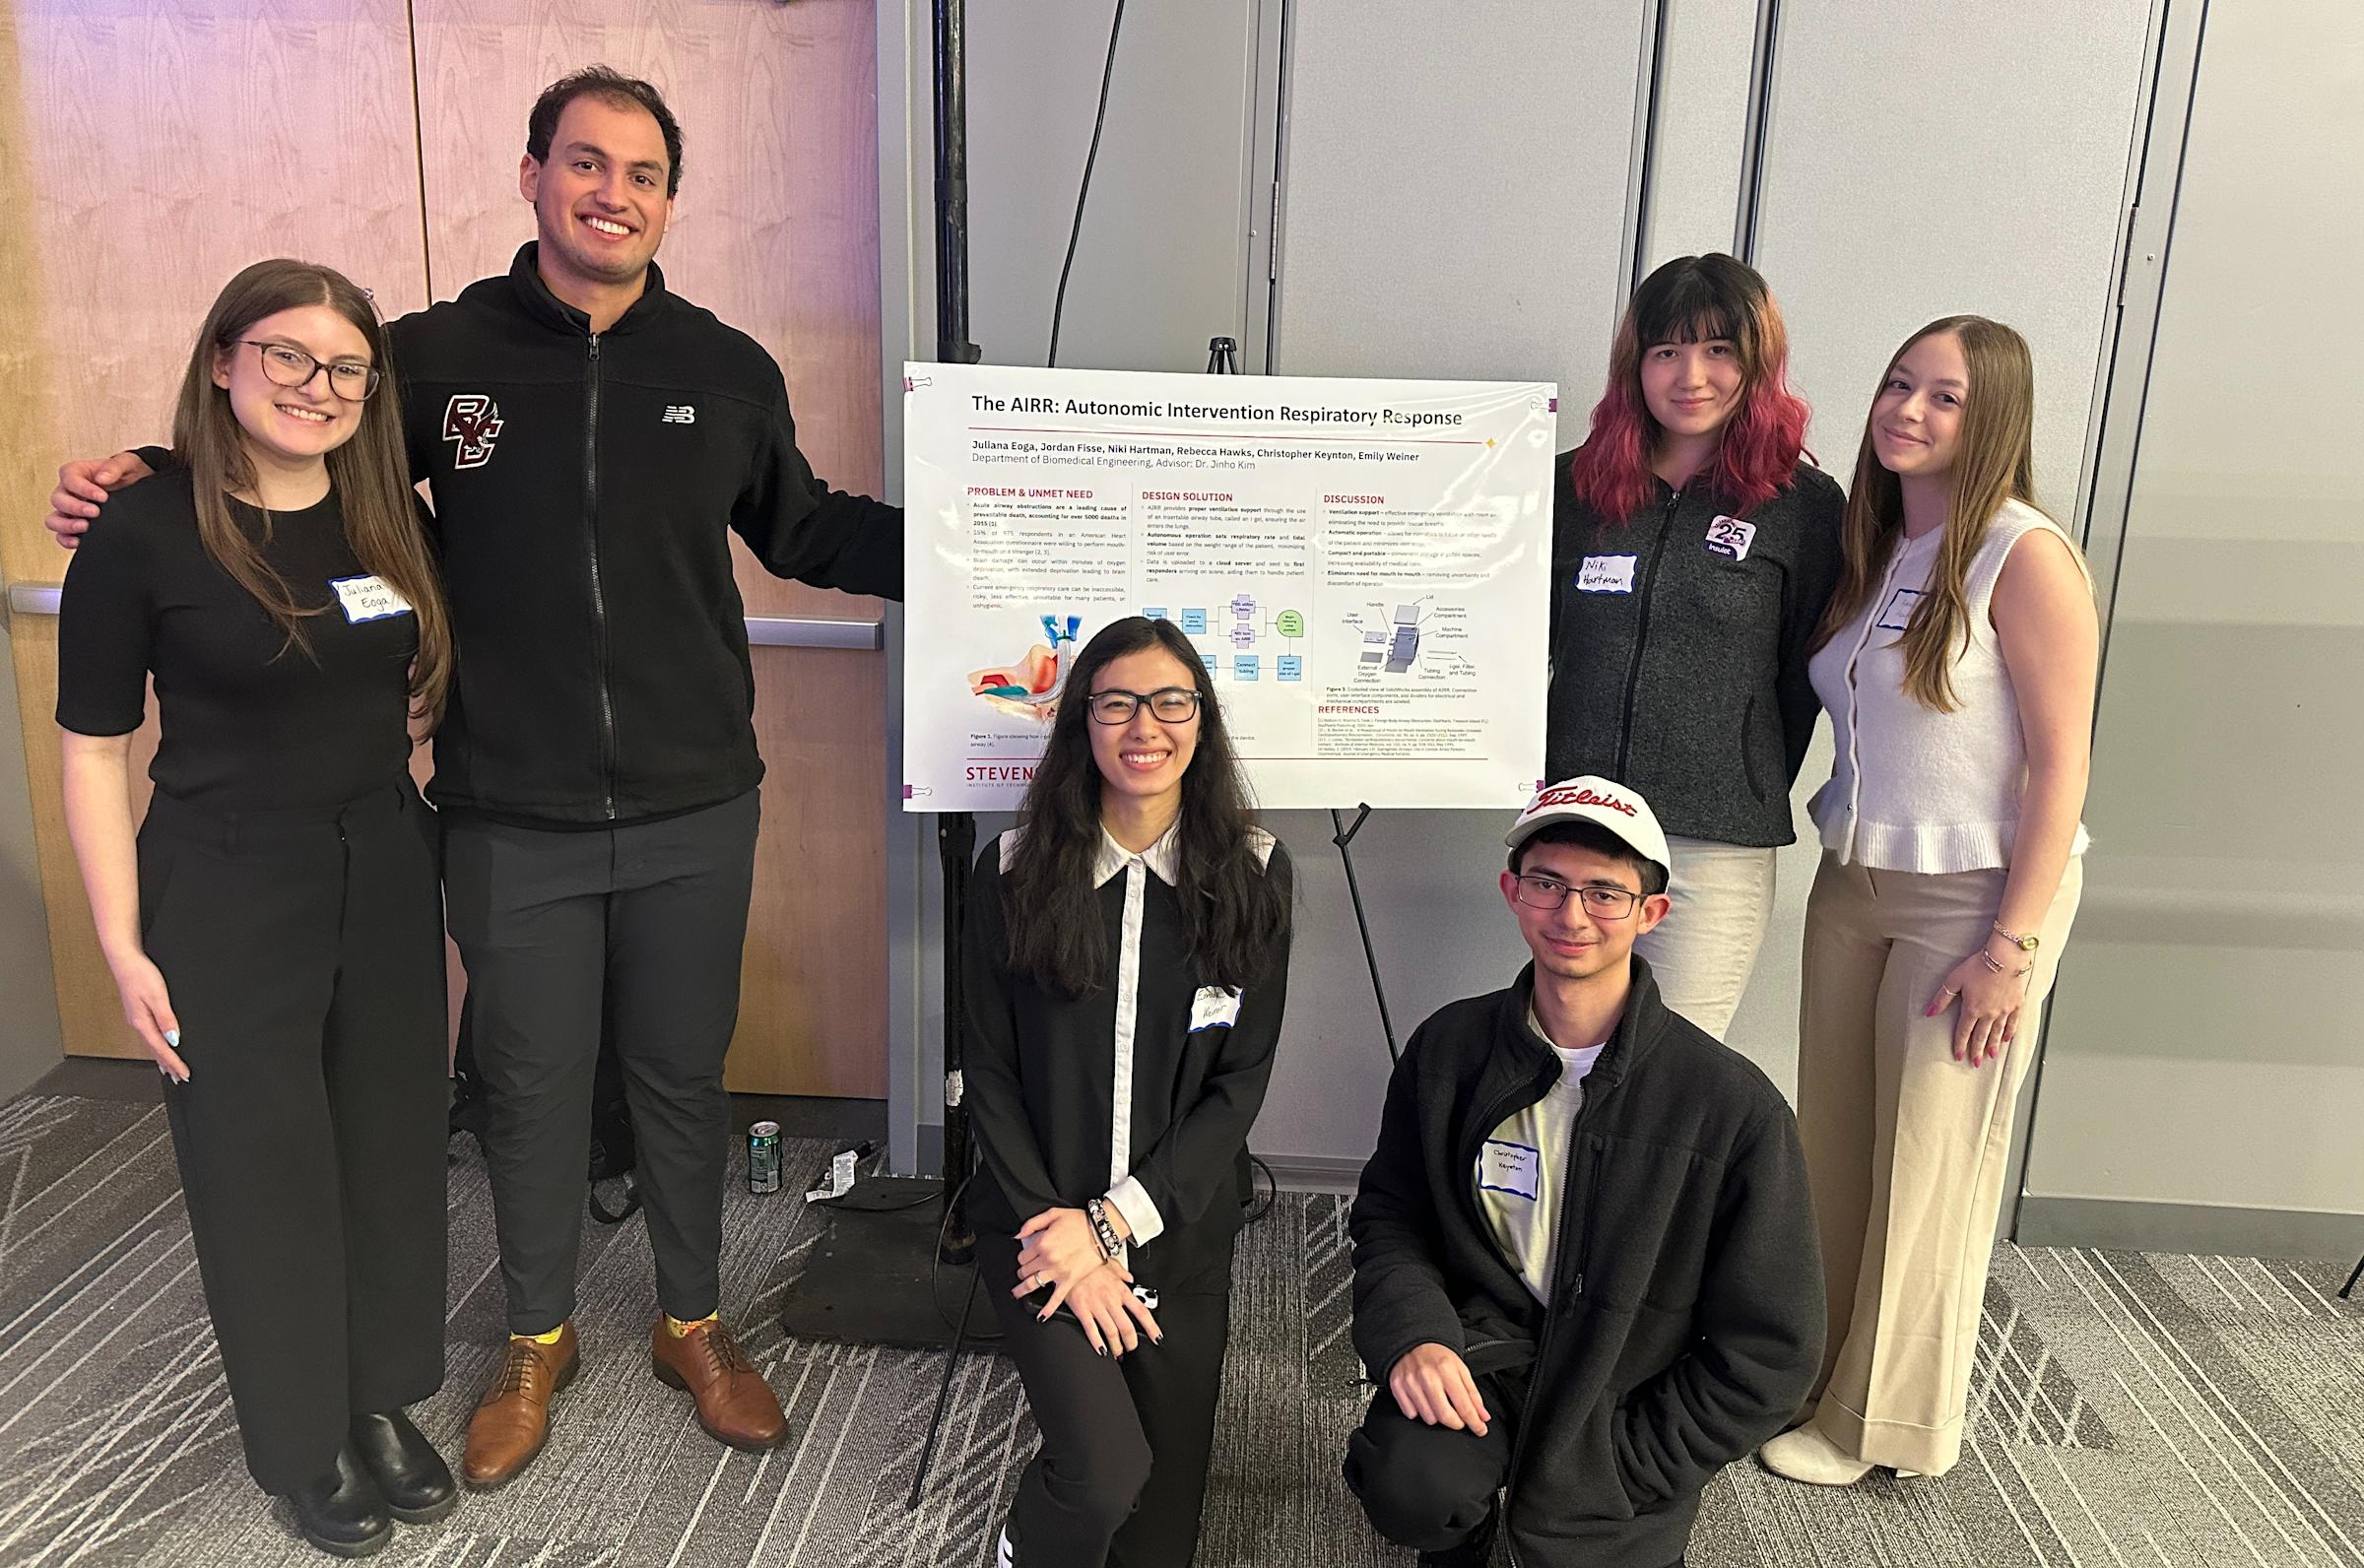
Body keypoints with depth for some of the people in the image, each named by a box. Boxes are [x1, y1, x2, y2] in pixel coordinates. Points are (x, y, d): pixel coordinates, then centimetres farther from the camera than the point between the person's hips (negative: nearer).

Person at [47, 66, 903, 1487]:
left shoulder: (727, 371, 0)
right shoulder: (441, 354, -3)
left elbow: (805, 531, 12)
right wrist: (139, 478, -8)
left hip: (694, 815, 1)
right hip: (511, 824, 0)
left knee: (682, 1077, 15)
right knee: (533, 1086, 15)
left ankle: (694, 1326, 38)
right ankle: (538, 1340, 40)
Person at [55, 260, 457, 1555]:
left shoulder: (389, 519, 3)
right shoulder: (143, 531, -10)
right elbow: (93, 754, -7)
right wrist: (125, 950, -10)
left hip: (384, 873, 4)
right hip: (226, 896, -4)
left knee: (389, 1139, 13)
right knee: (264, 1161, 8)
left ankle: (382, 1399, 35)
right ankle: (303, 1441, 30)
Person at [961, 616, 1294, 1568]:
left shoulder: (1253, 873, -5)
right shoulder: (1015, 872, -7)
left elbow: (1241, 1081, -6)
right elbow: (990, 1078, -4)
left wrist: (1115, 1222, -13)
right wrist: (1061, 1241, -11)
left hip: (1182, 1229, 2)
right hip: (1040, 1223, -1)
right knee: (1106, 1472, -17)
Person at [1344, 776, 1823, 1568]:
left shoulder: (1736, 1108, -16)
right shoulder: (1448, 1048, -6)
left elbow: (1768, 1352, -9)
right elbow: (1389, 1213, 6)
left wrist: (1618, 1470, -11)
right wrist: (1411, 1332, -14)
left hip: (1629, 1395, 0)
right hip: (1484, 1346, 0)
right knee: (1410, 1492, -26)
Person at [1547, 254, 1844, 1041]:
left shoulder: (1803, 505, -1)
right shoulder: (1577, 484, 7)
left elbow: (1803, 680, 3)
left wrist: (1746, 801, 3)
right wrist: (1532, 780, 3)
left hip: (1715, 851, -3)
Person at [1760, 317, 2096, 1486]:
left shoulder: (2025, 559, -13)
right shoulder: (1870, 551, 8)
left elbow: (2061, 764, -15)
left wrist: (2012, 947, -17)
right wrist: (1843, 854, 3)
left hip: (1973, 895, -6)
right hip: (1853, 881, 6)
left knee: (1926, 1162, 6)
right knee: (1832, 1141, 14)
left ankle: (1883, 1416, 24)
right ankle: (1812, 1365, 32)